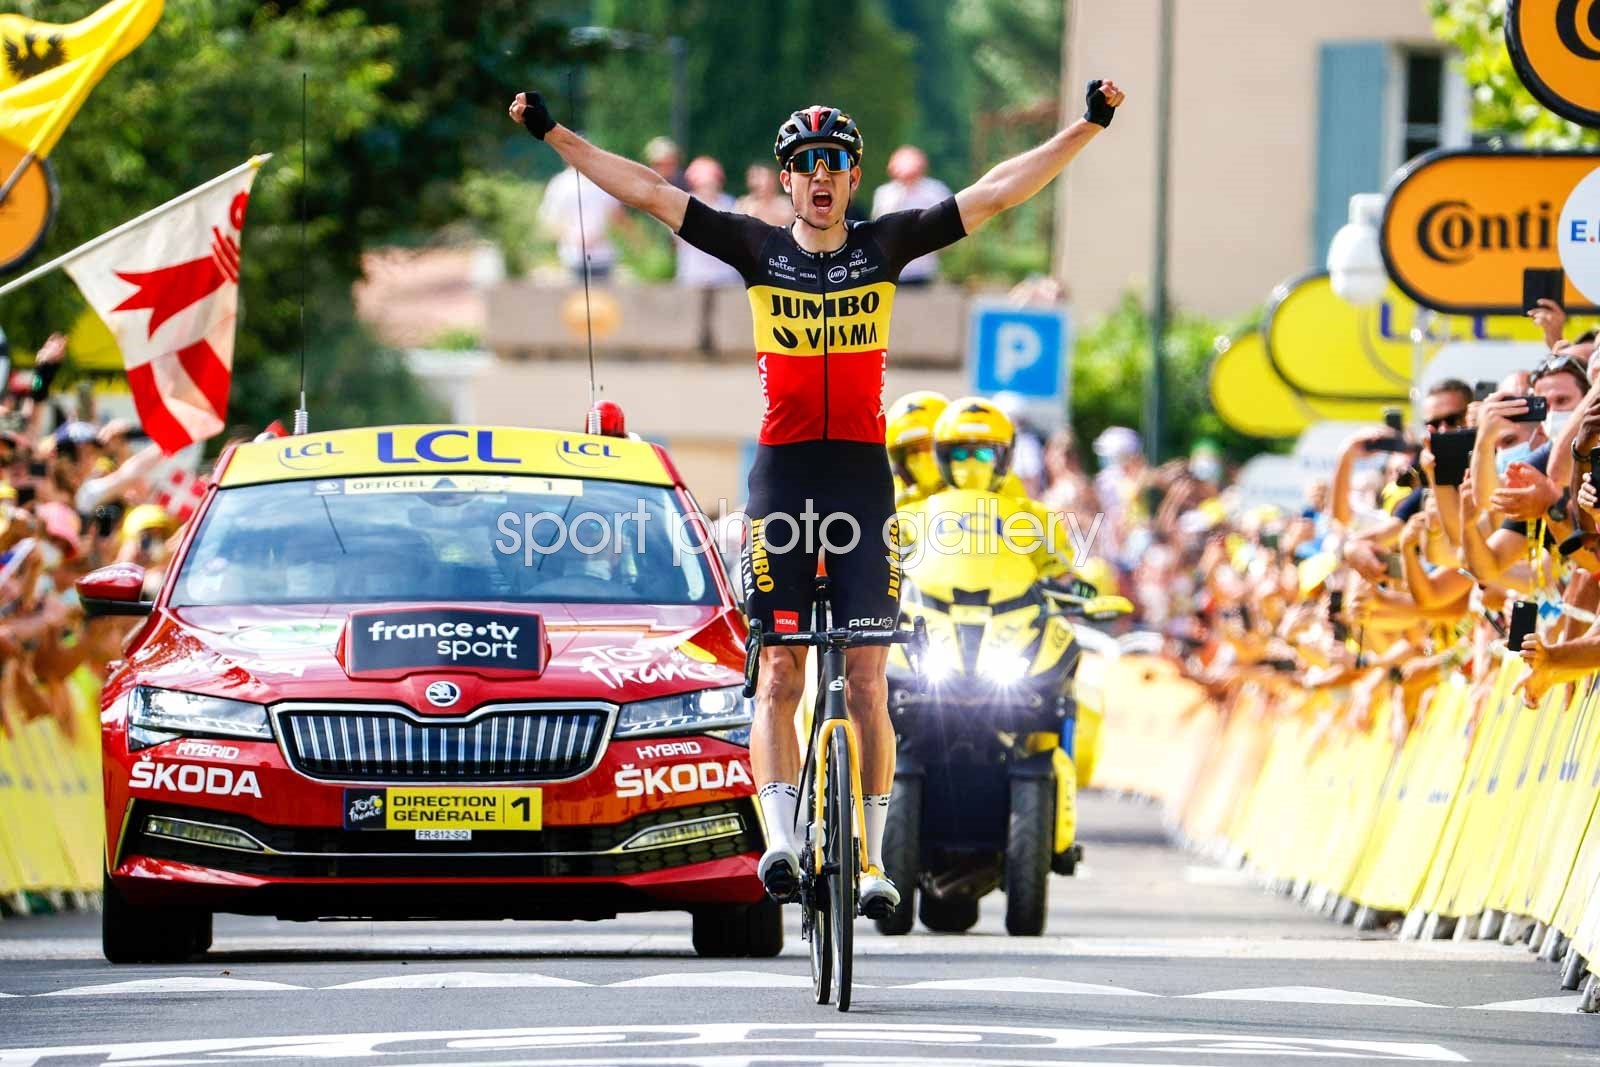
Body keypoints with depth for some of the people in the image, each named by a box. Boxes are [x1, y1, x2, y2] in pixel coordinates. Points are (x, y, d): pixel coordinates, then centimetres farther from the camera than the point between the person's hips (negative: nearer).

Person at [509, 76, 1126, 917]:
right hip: (782, 473, 0)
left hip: (863, 474, 0)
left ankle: (871, 856, 1)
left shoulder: (884, 247, 6)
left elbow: (994, 193, 3)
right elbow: (649, 193, 4)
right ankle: (780, 838, -11)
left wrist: (1087, 128, -3)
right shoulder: (758, 250, 6)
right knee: (779, 673, -6)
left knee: (866, 681, -1)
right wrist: (554, 136, 0)